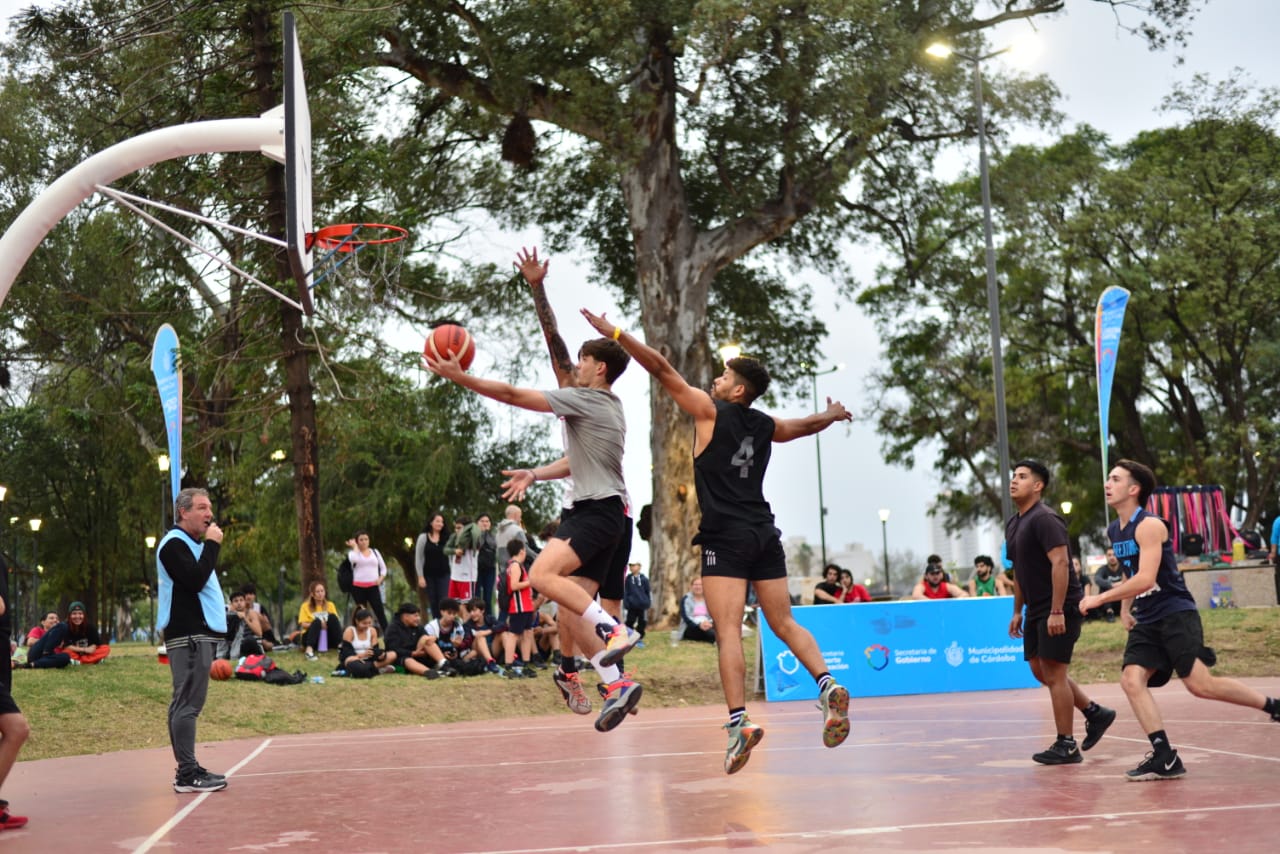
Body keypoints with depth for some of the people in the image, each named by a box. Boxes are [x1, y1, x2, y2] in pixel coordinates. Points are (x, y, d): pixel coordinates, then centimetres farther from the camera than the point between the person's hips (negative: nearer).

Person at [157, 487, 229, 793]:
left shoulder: (192, 544, 21)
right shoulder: (174, 544, -10)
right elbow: (195, 580, -22)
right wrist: (212, 545, -16)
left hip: (198, 632, 10)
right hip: (188, 635, -10)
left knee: (185, 703, 12)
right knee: (188, 703, -11)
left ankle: (188, 769, 16)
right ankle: (187, 773, -11)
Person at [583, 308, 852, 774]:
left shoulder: (710, 411, 0)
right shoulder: (766, 426, 16)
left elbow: (662, 369, -2)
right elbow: (806, 424, 36)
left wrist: (615, 333, 1)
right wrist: (832, 415, 58)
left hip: (726, 537, -6)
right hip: (765, 533, 6)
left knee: (728, 631, -10)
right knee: (784, 623, 12)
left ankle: (739, 721, -20)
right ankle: (827, 684, -8)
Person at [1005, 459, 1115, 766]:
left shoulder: (1045, 519, -15)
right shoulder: (1013, 524, 14)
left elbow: (1060, 563, -23)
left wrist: (1057, 611, -27)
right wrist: (1017, 611, 21)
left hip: (1059, 609, -10)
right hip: (1036, 610, 10)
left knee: (1053, 673, -6)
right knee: (1040, 671, 14)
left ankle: (1066, 746, 3)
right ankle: (1095, 713, 27)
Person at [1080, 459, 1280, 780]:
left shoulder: (1149, 526, -17)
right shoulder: (1114, 531, 11)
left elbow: (1145, 579, -28)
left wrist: (1100, 599, -25)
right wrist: (1125, 608, 19)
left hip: (1175, 615, -8)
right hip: (1146, 621, 8)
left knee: (1200, 684, -13)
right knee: (1131, 680, -9)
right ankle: (1165, 758, -9)